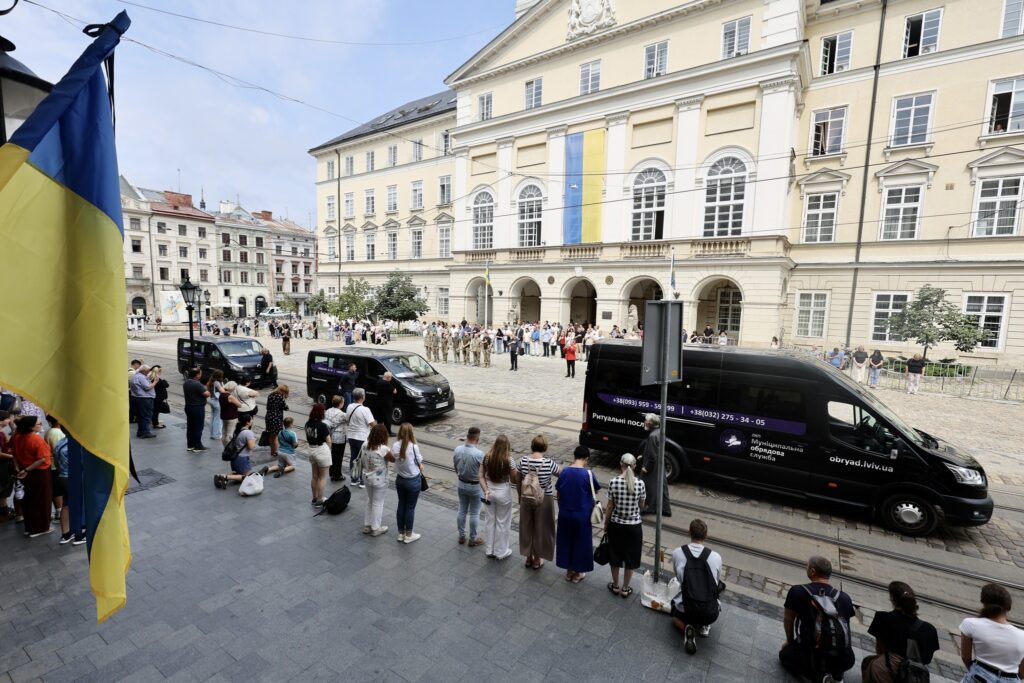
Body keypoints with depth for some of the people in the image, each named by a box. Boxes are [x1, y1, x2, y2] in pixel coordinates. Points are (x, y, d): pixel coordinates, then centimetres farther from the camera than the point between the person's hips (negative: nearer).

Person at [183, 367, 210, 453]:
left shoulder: (186, 383, 5)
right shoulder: (197, 384, -24)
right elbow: (207, 394, -23)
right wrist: (206, 390, -3)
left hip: (188, 407, 9)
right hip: (198, 408, -9)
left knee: (190, 427, 15)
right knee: (198, 427, 0)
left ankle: (190, 445, 22)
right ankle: (198, 447, 5)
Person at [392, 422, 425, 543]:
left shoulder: (395, 446, -10)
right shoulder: (414, 447, -22)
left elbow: (394, 460, -2)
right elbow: (420, 464, -11)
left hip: (399, 480, 4)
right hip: (413, 481, -4)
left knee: (401, 505, 18)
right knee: (410, 508, 9)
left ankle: (401, 533, 30)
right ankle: (408, 535, 22)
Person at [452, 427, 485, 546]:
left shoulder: (457, 450, -10)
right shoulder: (479, 454, -27)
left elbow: (456, 468, 4)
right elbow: (482, 474, -17)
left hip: (461, 484, 5)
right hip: (475, 486, -5)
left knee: (462, 511, 18)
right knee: (474, 513, 11)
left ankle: (461, 536, 31)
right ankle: (473, 539, 24)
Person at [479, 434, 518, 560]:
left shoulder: (487, 457, -6)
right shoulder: (509, 460, -19)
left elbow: (481, 476, -5)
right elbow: (514, 480, -12)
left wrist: (486, 491, -7)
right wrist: (518, 473, 7)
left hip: (490, 491, 4)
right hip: (503, 492, -4)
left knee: (489, 520, 19)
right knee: (502, 522, 13)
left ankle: (489, 550, 32)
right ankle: (500, 552, 27)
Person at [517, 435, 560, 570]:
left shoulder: (523, 461, -12)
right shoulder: (549, 463, -21)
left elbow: (519, 482, 0)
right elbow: (561, 474, -2)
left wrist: (520, 498, 15)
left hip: (526, 498, 3)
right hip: (544, 500, -2)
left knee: (527, 527, 20)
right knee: (540, 528, 16)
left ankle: (528, 557, 36)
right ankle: (537, 560, 31)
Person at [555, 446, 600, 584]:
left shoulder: (564, 471, -7)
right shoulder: (588, 473, -18)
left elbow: (559, 494, 2)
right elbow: (596, 490, 0)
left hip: (565, 514, 3)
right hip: (582, 515, -3)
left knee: (566, 541, 20)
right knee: (581, 542, 15)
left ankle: (569, 571, 35)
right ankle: (577, 574, 30)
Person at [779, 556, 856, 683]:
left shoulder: (797, 591, -2)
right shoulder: (844, 598, 6)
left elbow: (787, 620, 11)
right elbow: (844, 626, 22)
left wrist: (790, 641, 31)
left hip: (813, 658, -4)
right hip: (844, 661, 4)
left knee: (785, 654, 27)